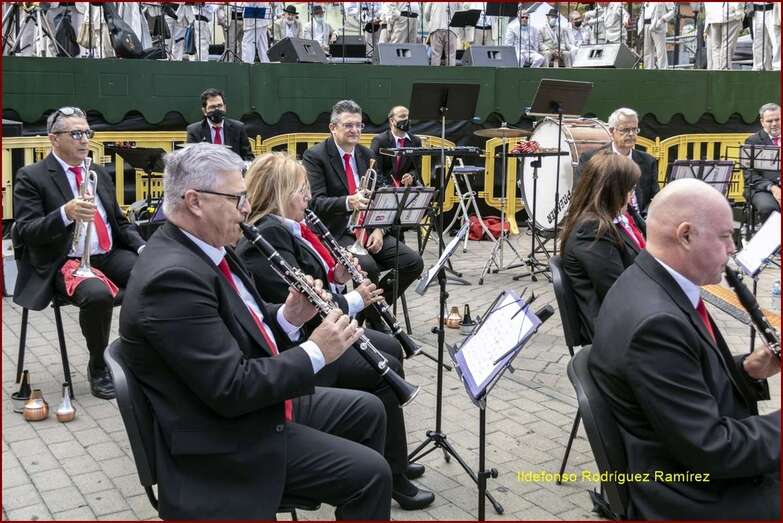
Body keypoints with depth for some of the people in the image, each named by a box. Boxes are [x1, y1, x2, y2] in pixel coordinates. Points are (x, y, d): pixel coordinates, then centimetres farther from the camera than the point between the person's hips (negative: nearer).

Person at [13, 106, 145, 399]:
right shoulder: (31, 177, -2)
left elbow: (120, 221, 21)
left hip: (110, 254, 6)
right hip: (66, 263, -5)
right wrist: (65, 213, -29)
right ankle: (98, 367, -10)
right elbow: (26, 232, -12)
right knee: (98, 295, -36)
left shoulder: (99, 174, 17)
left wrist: (143, 247, 1)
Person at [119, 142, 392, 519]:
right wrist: (315, 352, -20)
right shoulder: (172, 277, -28)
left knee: (367, 411, 17)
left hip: (265, 400, 10)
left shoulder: (204, 247, 3)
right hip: (226, 440, -10)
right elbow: (232, 389, -29)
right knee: (369, 472, -12)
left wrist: (288, 318, -6)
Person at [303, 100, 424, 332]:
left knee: (414, 262, -10)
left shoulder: (366, 154, 13)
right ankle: (375, 322, -7)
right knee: (368, 266, -33)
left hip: (367, 230, 6)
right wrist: (348, 202, -39)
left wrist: (378, 229, -7)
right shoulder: (315, 156, -7)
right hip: (334, 232, -6)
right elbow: (316, 202, -19)